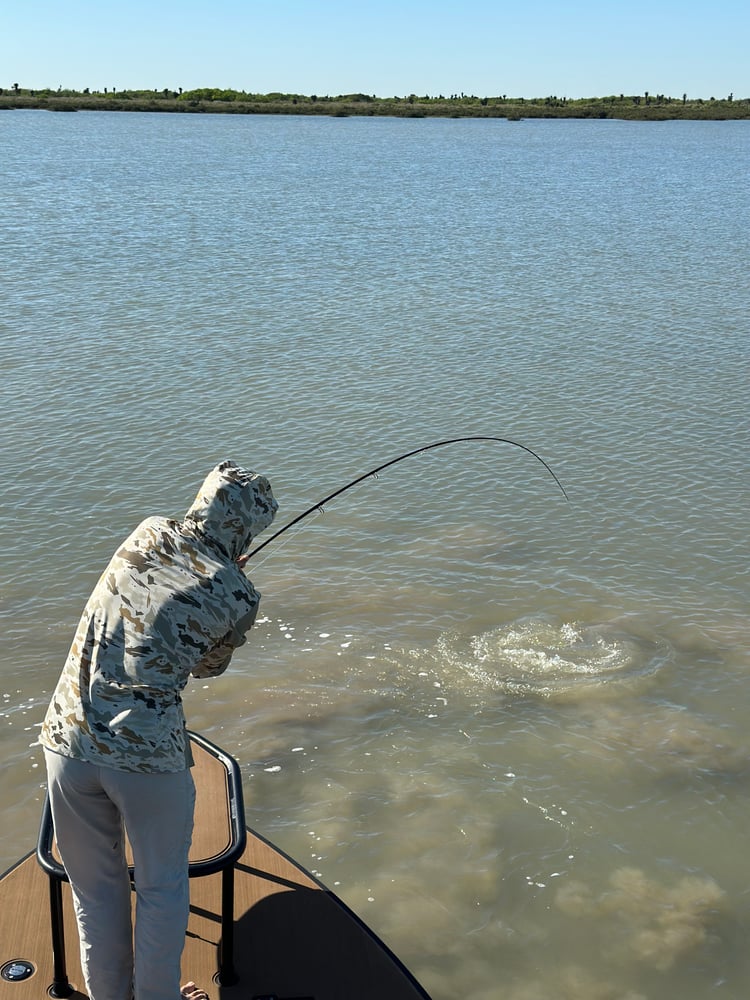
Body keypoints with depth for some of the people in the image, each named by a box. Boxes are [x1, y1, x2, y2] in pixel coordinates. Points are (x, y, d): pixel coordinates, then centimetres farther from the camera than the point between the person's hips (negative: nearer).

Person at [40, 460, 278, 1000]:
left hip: (68, 739, 4)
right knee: (162, 890, 20)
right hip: (148, 753, -4)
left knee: (95, 889, 21)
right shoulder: (238, 596, -4)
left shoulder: (148, 533, 5)